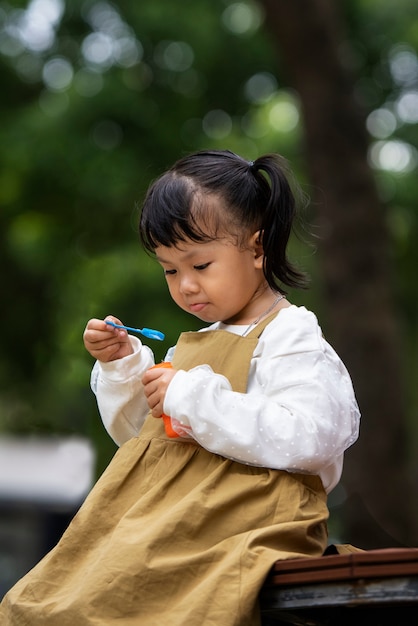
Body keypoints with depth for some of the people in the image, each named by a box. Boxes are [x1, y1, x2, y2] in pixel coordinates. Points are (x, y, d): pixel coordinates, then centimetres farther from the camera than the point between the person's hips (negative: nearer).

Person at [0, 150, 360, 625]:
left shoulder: (291, 341, -3)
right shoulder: (195, 344, 23)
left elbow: (307, 438, -20)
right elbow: (136, 433, 31)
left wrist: (193, 398, -18)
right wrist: (122, 366, 11)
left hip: (233, 529, -8)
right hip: (156, 519, 8)